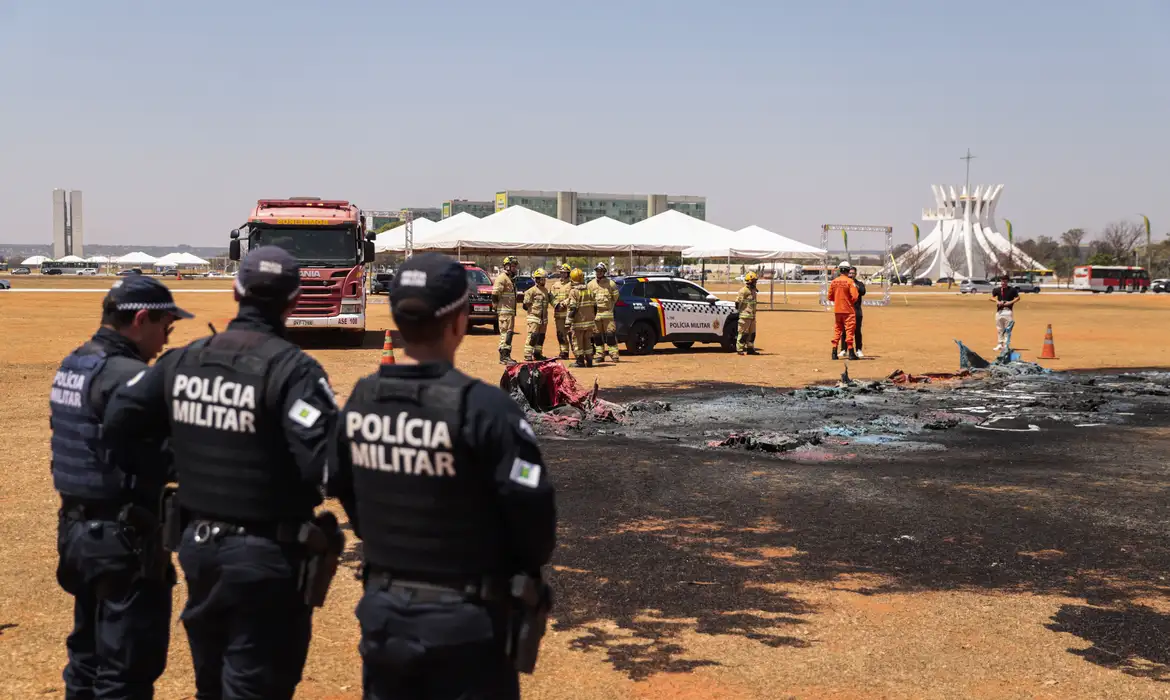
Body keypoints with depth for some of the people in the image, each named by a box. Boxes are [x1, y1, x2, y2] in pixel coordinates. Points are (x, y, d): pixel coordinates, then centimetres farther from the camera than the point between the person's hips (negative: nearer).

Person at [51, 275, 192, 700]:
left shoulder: (72, 367, 9)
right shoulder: (129, 376, -20)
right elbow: (169, 459, -23)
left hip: (77, 529, 10)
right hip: (123, 538, -9)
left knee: (88, 654, 21)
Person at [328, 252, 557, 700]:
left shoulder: (360, 401, -1)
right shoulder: (482, 408, -21)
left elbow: (342, 489, 11)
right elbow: (532, 505, -19)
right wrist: (526, 567, 1)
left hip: (384, 610, 6)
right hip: (466, 620, -5)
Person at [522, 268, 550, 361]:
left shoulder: (545, 290, 14)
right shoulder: (532, 290, -10)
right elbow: (526, 304, -9)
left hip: (543, 318, 8)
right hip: (534, 318, -8)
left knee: (541, 336, 12)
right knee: (533, 336, -12)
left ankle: (538, 354, 23)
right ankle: (528, 355, -10)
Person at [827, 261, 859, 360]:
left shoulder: (833, 282, 1)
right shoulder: (850, 281, -12)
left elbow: (830, 297, 6)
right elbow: (854, 297, -16)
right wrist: (851, 302, 3)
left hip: (837, 310, 4)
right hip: (848, 310, -4)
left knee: (837, 331, 11)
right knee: (849, 331, 2)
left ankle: (834, 353, 8)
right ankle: (851, 353, 2)